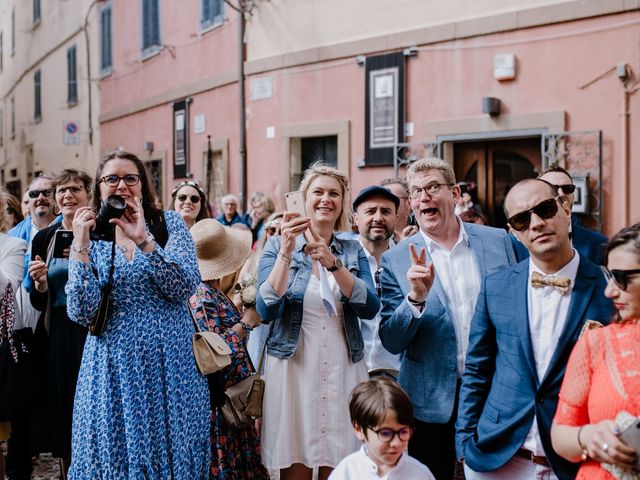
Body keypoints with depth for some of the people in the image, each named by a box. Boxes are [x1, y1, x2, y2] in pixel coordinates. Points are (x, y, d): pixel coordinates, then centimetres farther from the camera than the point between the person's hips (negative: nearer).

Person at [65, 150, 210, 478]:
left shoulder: (169, 223, 1)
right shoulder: (90, 238, 4)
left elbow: (185, 287, -13)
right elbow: (82, 314, -8)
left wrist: (143, 240, -22)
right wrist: (80, 246, -15)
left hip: (169, 362, -1)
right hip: (113, 365, 1)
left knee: (170, 449, 6)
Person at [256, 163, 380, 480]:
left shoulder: (353, 250, 6)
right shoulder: (278, 246, 0)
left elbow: (369, 308, -8)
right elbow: (267, 311, -12)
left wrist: (332, 262, -19)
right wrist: (287, 252, -21)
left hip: (343, 370, 2)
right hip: (292, 368, -2)